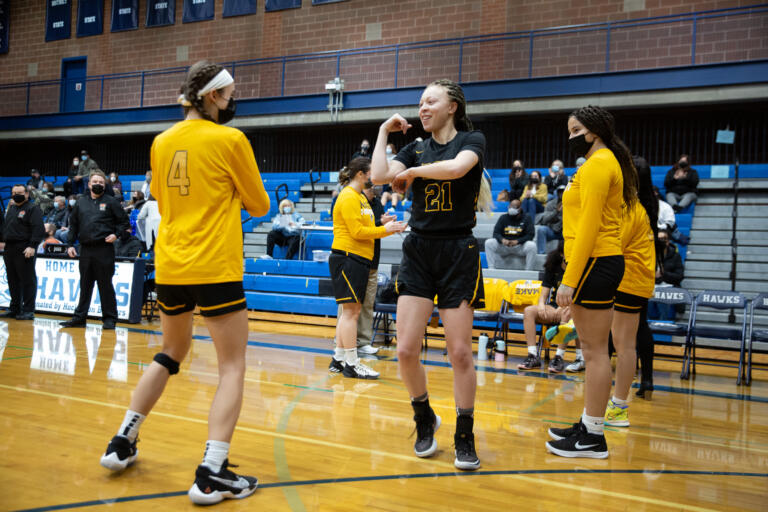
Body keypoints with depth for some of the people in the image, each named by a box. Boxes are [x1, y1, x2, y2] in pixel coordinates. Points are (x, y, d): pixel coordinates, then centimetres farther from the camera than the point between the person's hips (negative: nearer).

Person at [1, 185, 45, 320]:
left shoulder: (33, 209, -4)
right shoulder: (11, 209, 20)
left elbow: (38, 229, -14)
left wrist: (32, 246, -22)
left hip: (24, 250, -8)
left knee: (27, 281, -6)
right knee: (13, 280, 12)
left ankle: (28, 310, -3)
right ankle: (14, 308, 21)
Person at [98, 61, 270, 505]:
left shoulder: (161, 141, 9)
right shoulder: (230, 139, -7)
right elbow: (259, 205, 1)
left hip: (169, 267, 6)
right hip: (215, 268, -6)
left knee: (170, 355, 24)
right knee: (233, 365, 1)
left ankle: (122, 443, 29)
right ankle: (212, 474, -7)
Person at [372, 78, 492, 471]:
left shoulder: (472, 140, 1)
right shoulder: (415, 149, 12)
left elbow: (456, 167, -23)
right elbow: (379, 176, -5)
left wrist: (414, 171, -8)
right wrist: (383, 132, 4)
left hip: (458, 254, -3)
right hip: (418, 251, 4)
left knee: (460, 352, -2)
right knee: (406, 350, -4)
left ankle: (464, 437, 16)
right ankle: (424, 419, 22)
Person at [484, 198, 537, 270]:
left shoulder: (526, 218, 2)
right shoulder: (503, 218, 9)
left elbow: (530, 235, -8)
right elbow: (496, 233, 1)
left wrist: (517, 241, -24)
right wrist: (502, 240, -23)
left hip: (520, 246, -2)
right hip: (504, 246, 2)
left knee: (531, 246, -32)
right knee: (489, 242, -21)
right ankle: (491, 268, -20)